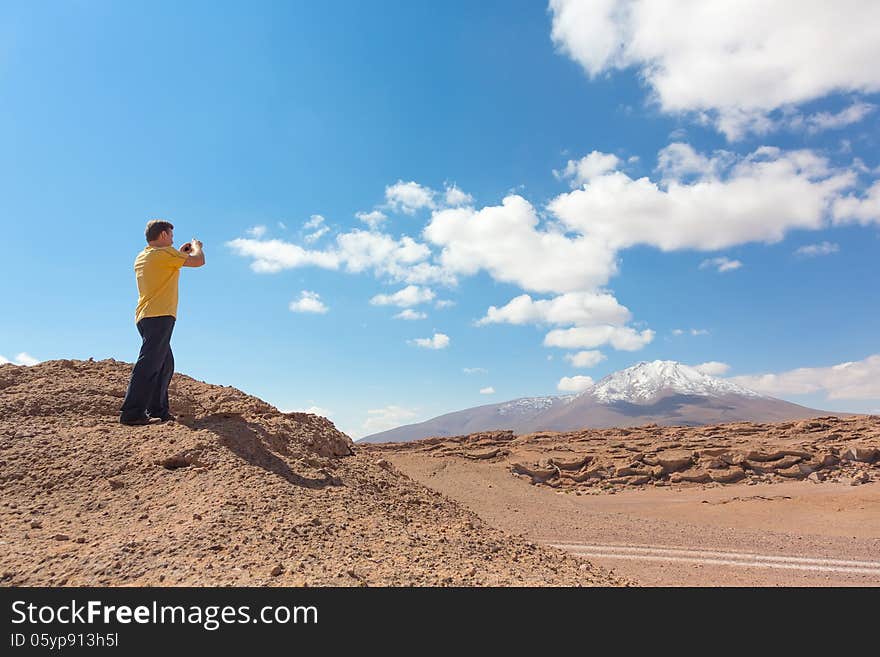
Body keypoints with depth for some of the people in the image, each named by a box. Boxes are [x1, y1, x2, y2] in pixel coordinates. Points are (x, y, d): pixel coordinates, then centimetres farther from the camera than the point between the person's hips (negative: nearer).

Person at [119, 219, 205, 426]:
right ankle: (132, 413, -17)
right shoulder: (165, 253, -6)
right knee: (149, 364, -14)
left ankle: (158, 411, 14)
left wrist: (180, 254, 34)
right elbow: (198, 261, -7)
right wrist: (196, 246, 14)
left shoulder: (141, 258, 21)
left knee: (165, 365, 13)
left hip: (145, 316, 10)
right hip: (159, 316, -10)